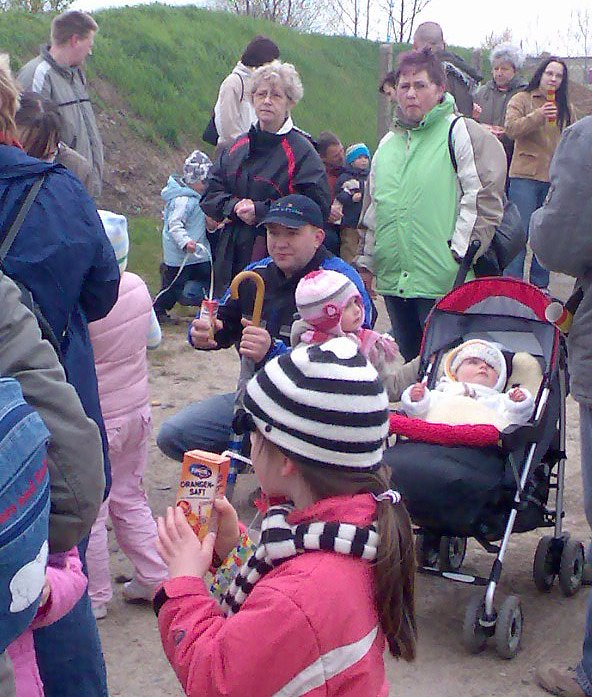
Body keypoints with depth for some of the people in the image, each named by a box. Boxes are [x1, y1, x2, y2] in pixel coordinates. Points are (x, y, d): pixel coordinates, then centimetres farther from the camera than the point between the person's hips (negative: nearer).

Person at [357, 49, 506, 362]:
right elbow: (371, 210, 24)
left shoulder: (462, 133, -3)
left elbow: (485, 198, -10)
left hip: (444, 281, -7)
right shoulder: (388, 143, 18)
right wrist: (366, 261, 21)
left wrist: (461, 252, -14)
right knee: (406, 363, 16)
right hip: (392, 280, 7)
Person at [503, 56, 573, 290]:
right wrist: (538, 116, -27)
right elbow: (511, 128, -14)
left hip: (555, 178, 5)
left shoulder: (565, 107, 15)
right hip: (525, 176, -4)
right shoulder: (521, 100, 1)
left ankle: (540, 285, 18)